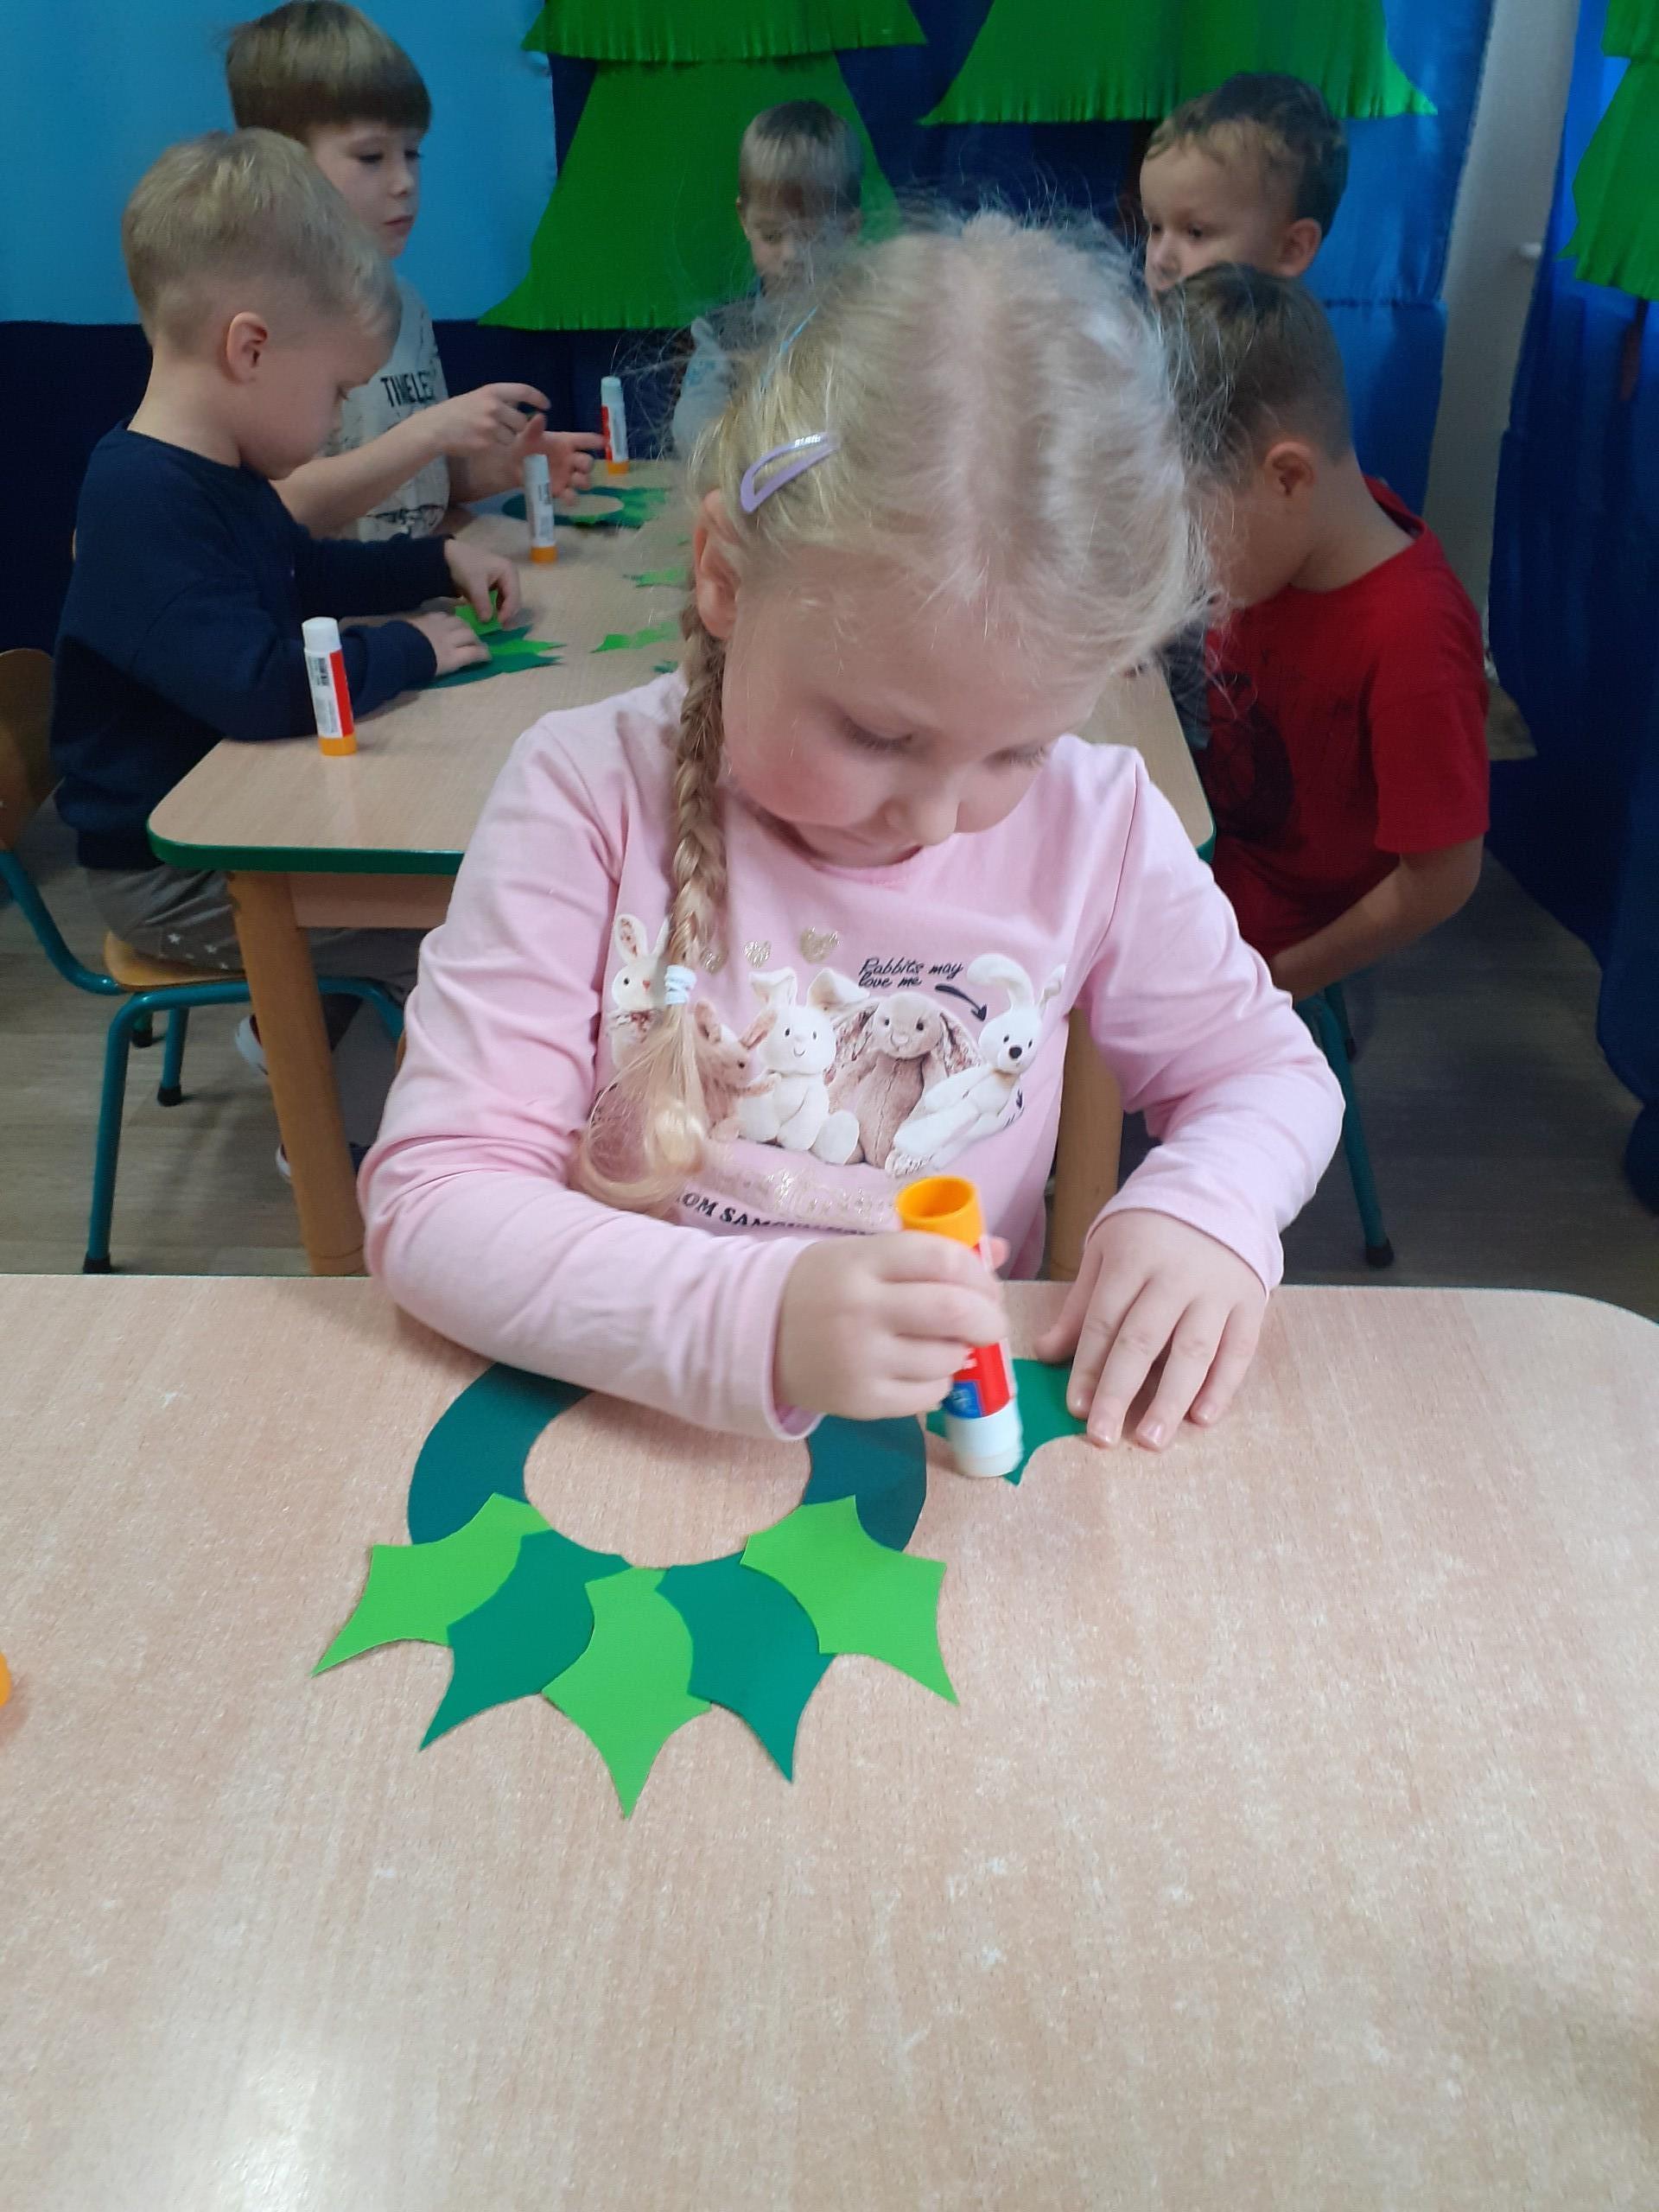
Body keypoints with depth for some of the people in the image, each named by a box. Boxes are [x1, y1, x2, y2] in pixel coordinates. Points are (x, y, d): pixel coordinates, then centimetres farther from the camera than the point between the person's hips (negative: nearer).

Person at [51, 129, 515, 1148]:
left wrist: (439, 560, 14)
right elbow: (258, 685, -38)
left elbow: (308, 572, 29)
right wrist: (408, 650, -22)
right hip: (171, 872, -10)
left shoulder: (217, 477, 10)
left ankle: (303, 1034, 30)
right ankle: (340, 1138, 4)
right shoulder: (143, 502, -26)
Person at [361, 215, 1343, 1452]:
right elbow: (430, 1199, -18)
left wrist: (1205, 1207, -14)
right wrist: (753, 1324, -32)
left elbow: (1266, 1070, 8)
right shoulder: (591, 799, -14)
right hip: (628, 1434, -1)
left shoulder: (1092, 825, -6)